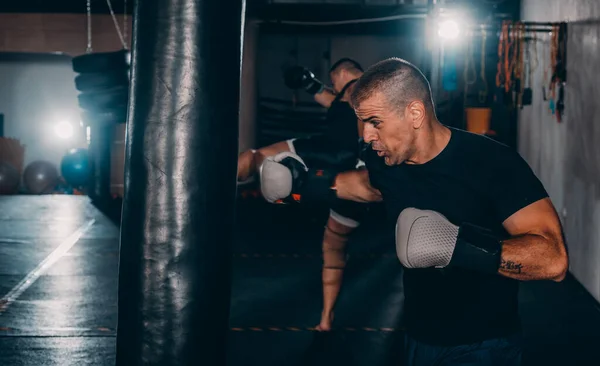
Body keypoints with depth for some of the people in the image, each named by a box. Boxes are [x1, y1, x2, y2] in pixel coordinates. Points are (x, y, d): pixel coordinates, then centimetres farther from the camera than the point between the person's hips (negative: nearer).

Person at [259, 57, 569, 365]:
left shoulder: (492, 163, -20)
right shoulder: (385, 163, -2)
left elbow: (553, 260, -30)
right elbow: (354, 182, 24)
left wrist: (457, 244, -39)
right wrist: (305, 183, 5)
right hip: (418, 341, 6)